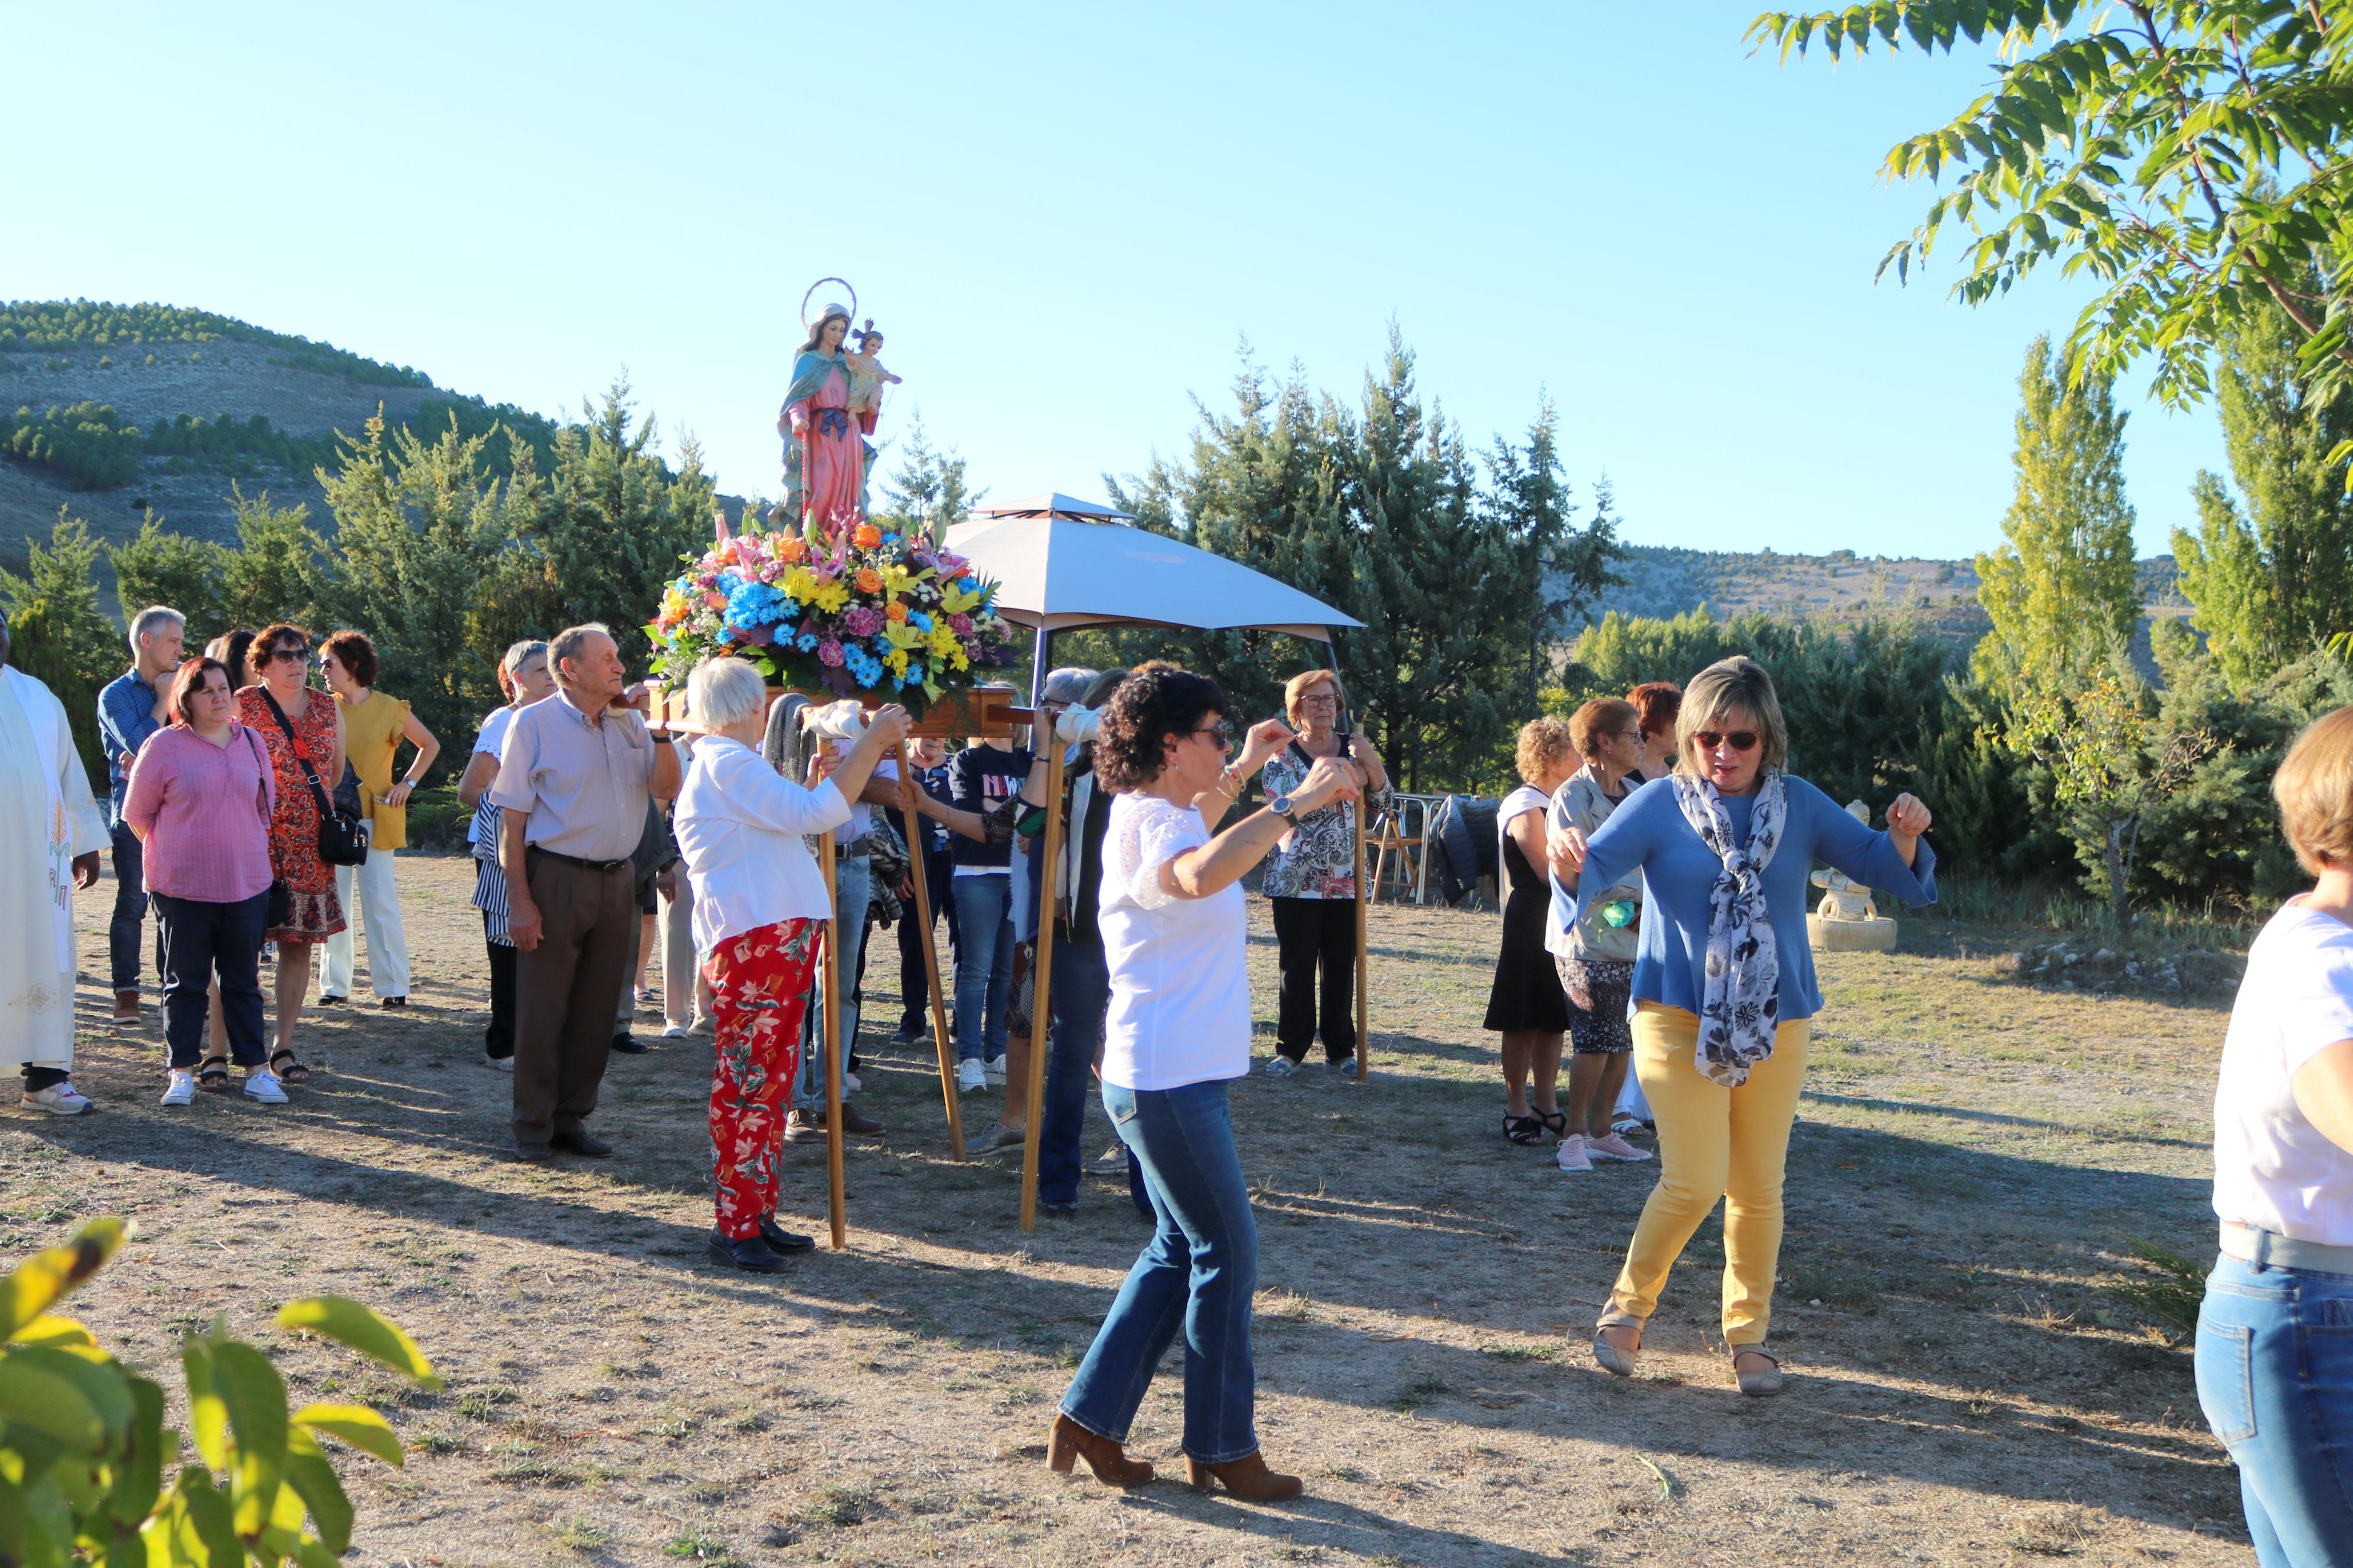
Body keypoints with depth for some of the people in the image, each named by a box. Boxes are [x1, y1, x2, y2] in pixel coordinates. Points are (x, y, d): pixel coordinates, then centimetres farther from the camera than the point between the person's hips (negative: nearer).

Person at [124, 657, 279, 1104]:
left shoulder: (251, 743, 7)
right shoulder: (163, 747, -4)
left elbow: (267, 808, 18)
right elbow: (137, 815, 3)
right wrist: (172, 856, 6)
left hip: (246, 885, 3)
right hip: (182, 887, -3)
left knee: (244, 982, 8)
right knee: (186, 983, 4)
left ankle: (256, 1070, 13)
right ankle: (183, 1071, 11)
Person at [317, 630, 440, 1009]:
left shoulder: (390, 708, -1)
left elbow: (431, 745, 11)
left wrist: (407, 784, 3)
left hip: (376, 818, -3)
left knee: (381, 902, -4)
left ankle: (393, 986, 2)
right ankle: (335, 984, 11)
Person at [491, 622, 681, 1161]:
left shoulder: (628, 721, 10)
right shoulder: (534, 724, -4)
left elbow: (666, 788, 5)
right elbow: (511, 818, -7)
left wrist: (659, 728, -6)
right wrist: (520, 899, -13)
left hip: (615, 881, 5)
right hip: (555, 878, -5)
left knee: (596, 1009, 9)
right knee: (542, 1010, 0)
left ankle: (572, 1118, 20)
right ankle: (534, 1127, 10)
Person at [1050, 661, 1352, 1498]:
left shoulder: (1154, 814, 14)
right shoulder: (1149, 823, -18)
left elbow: (1191, 839, 42)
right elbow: (1200, 874, -43)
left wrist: (1241, 772, 37)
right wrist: (1293, 803, -41)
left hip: (1165, 1078, 11)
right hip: (1170, 1080, -11)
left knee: (1182, 1249, 16)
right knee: (1227, 1252, 0)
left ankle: (1090, 1418, 19)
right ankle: (1222, 1448, 12)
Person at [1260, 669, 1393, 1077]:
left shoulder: (1353, 749, 9)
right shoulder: (1283, 756, 1)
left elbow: (1384, 801, 2)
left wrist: (1370, 763, -15)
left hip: (1345, 880, 2)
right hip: (1296, 880, -2)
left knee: (1341, 966, 5)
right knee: (1296, 966, 1)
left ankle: (1341, 1049, 14)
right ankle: (1291, 1048, 11)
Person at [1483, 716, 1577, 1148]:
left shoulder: (1556, 805, 17)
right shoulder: (1525, 808, -13)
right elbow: (1549, 872, -18)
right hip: (1531, 922, -9)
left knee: (1553, 1019, 12)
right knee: (1524, 1022, -2)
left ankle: (1546, 1104, 19)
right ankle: (1517, 1109, 5)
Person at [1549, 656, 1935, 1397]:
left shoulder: (1799, 806, 3)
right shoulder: (1660, 805, -5)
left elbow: (1878, 864, 6)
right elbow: (1597, 869, -15)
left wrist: (1904, 836, -16)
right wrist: (1569, 864, -38)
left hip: (1773, 1027, 3)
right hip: (1678, 1021, -3)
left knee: (1758, 1188, 7)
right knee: (1694, 1182, -11)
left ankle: (1748, 1333, 26)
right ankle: (1628, 1306, 13)